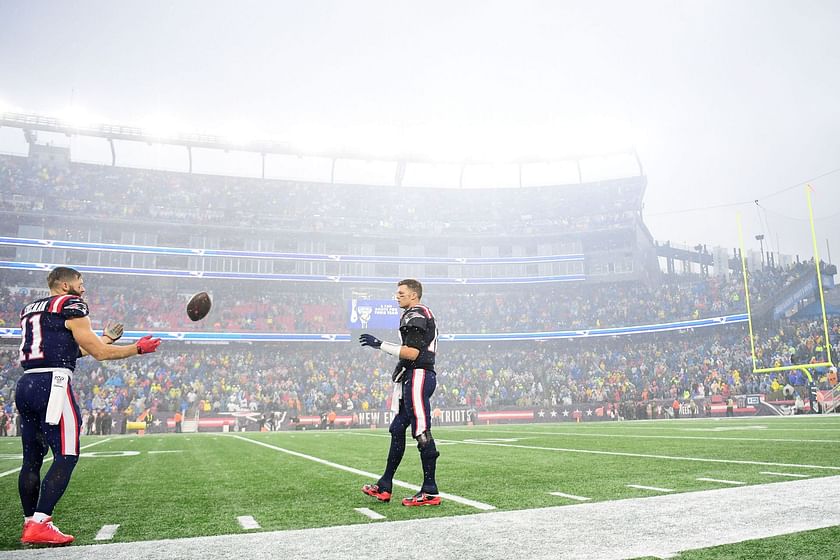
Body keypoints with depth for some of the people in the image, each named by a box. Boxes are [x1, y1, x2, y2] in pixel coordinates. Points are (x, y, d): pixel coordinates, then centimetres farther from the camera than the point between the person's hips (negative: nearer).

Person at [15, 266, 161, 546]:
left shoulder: (29, 309, 23)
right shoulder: (71, 306, -2)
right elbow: (100, 353, -3)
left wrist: (103, 340, 37)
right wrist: (138, 348, 9)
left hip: (25, 386, 9)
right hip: (53, 384, -9)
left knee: (32, 458, 14)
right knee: (66, 455, -6)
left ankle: (30, 523, 21)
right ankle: (39, 525, -11)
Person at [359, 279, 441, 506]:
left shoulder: (415, 315, -11)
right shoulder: (424, 316, 22)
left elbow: (412, 353, -19)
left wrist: (380, 344, -16)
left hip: (417, 377, -11)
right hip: (415, 378, 11)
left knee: (422, 434, -7)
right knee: (397, 430, 13)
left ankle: (430, 492, -1)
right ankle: (384, 487, 20)